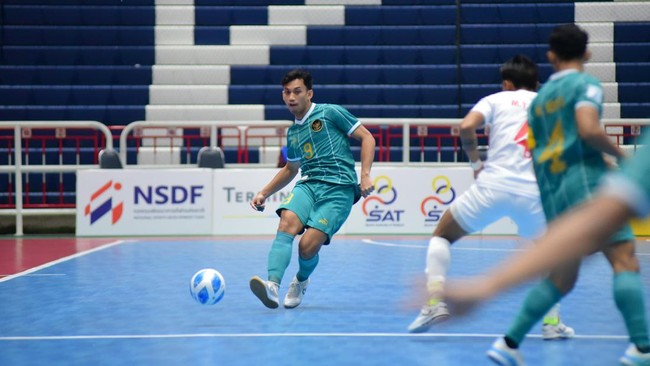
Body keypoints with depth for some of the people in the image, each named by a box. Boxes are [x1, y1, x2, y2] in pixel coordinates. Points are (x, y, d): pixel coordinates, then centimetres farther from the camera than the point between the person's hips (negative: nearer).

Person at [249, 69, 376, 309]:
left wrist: (365, 175, -8)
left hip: (339, 188, -5)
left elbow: (367, 137, 3)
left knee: (308, 246, -20)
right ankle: (272, 286, -43)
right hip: (308, 184, 5)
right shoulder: (292, 133, 21)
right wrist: (264, 193, 29)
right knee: (286, 223, -29)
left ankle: (301, 281, 15)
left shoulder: (330, 113, 3)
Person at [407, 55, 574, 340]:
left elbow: (466, 127, -5)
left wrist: (475, 162, 7)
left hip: (493, 186, -2)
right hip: (535, 195, 2)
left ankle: (435, 302, -4)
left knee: (442, 236, 16)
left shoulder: (497, 99, 12)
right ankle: (552, 322, 14)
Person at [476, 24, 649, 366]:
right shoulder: (585, 84, 1)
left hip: (552, 193, 7)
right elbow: (588, 129, -17)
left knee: (561, 277, 13)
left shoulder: (539, 97, 20)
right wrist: (621, 155, -2)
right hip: (585, 181, -7)